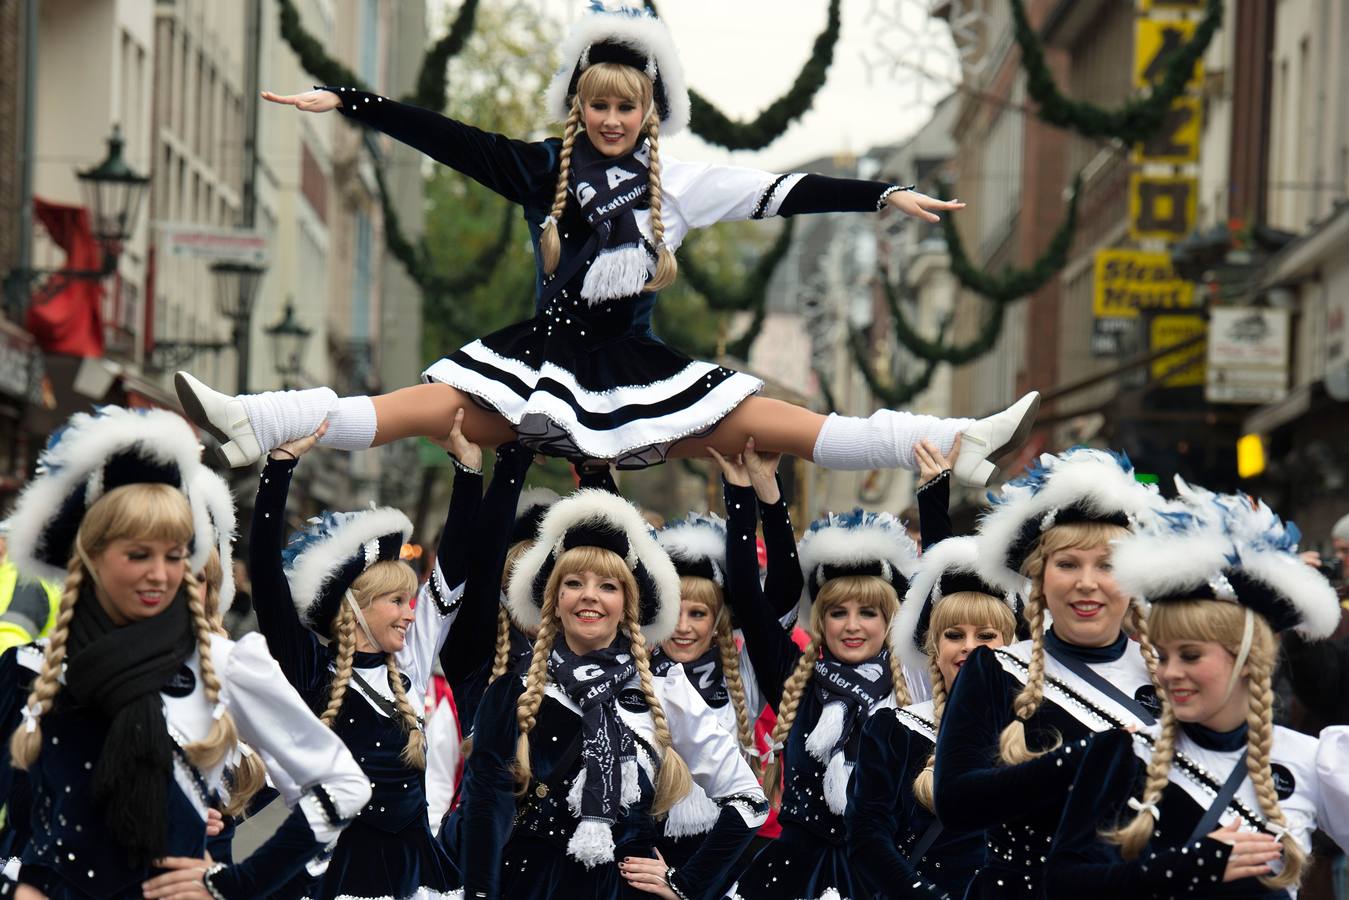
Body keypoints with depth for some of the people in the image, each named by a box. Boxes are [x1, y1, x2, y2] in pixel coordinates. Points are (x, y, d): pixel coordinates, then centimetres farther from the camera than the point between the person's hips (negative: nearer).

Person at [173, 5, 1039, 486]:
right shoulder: (542, 168, 6)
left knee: (768, 420, -12)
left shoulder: (678, 182, 7)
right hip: (544, 351, -1)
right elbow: (448, 138, 1)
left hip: (638, 364, 1)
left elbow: (777, 192, 2)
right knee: (434, 404, -23)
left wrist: (885, 196, -5)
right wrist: (346, 102, -4)